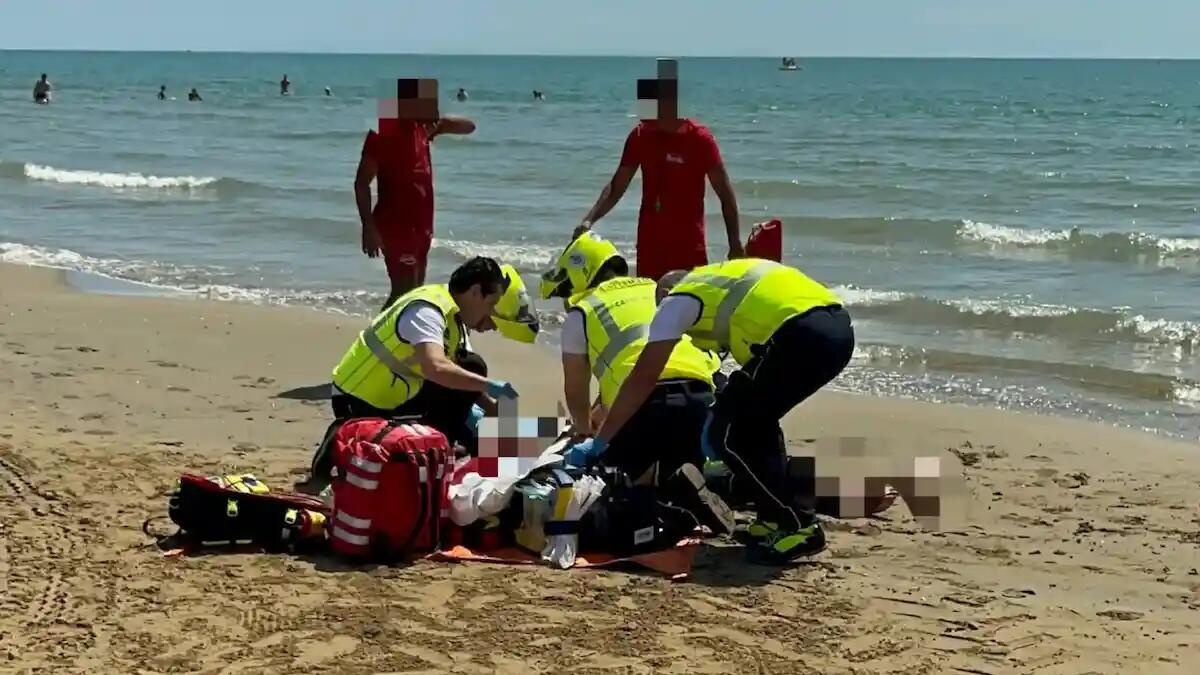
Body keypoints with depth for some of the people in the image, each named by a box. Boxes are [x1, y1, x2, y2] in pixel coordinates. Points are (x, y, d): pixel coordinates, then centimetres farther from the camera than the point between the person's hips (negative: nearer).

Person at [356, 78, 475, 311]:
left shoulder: (422, 127, 8)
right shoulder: (384, 131, -16)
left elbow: (468, 126, 15)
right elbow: (362, 182, -16)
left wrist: (438, 122, -6)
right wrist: (369, 227, -21)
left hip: (419, 227, 9)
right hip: (396, 227, -9)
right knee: (404, 292, -12)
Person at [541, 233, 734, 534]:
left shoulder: (581, 312, 17)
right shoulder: (657, 290, 31)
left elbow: (576, 392, 22)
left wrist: (587, 435, 41)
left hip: (646, 401, -5)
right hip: (701, 395, 5)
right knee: (684, 469, 27)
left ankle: (660, 478, -15)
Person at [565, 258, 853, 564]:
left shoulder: (678, 299, 15)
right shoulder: (721, 282, 35)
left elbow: (642, 379, 12)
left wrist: (598, 442, 17)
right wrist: (721, 413, 37)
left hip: (801, 335, -8)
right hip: (839, 328, 8)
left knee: (727, 434, 4)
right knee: (754, 421, 25)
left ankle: (798, 526, 4)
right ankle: (778, 516, 24)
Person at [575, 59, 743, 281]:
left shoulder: (700, 139, -8)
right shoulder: (640, 136, 4)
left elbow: (725, 193, -6)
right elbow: (617, 186, 7)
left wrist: (735, 244, -11)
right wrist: (590, 219, -9)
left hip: (689, 249, -4)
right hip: (649, 247, 4)